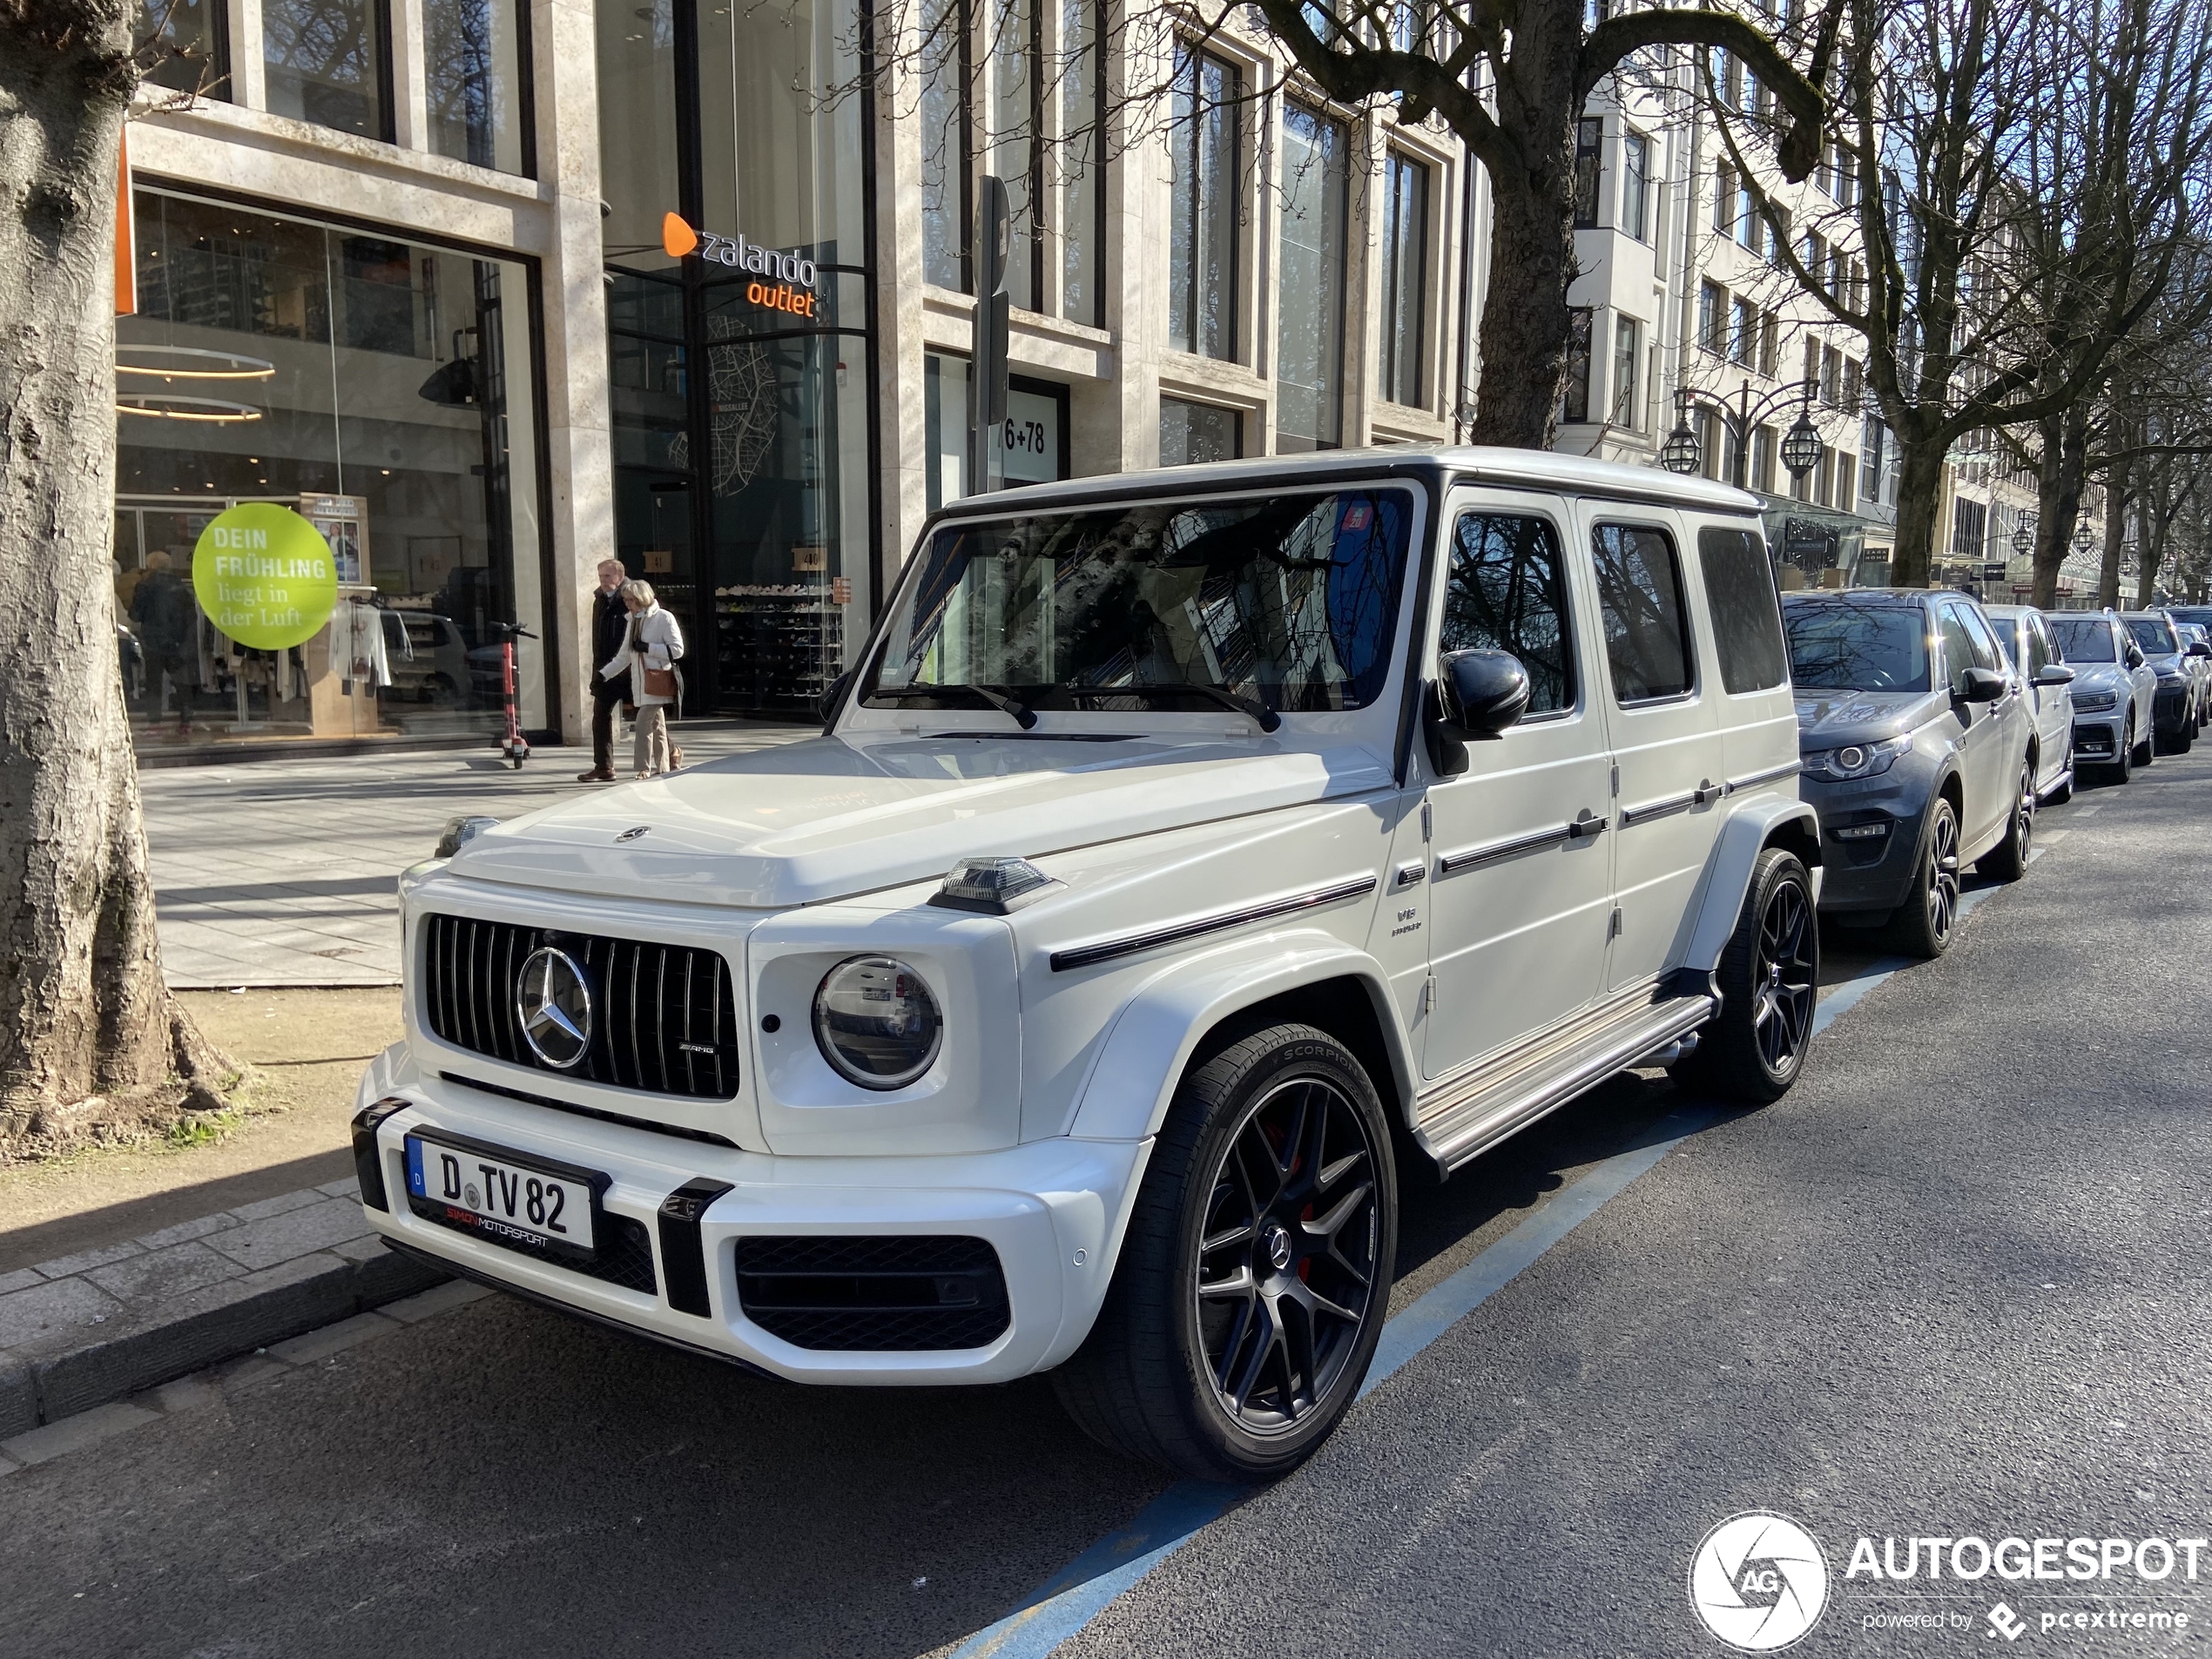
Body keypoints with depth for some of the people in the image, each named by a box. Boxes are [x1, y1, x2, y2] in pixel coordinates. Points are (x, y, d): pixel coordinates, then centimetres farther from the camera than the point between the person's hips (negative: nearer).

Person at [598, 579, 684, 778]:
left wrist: (647, 648, -14)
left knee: (643, 725, -15)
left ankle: (644, 769, -11)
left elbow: (677, 649, -12)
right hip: (641, 683, 7)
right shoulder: (634, 621, 17)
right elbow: (623, 657, 20)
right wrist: (603, 674, 11)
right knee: (657, 727, 10)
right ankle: (664, 770, 15)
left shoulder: (664, 618, -6)